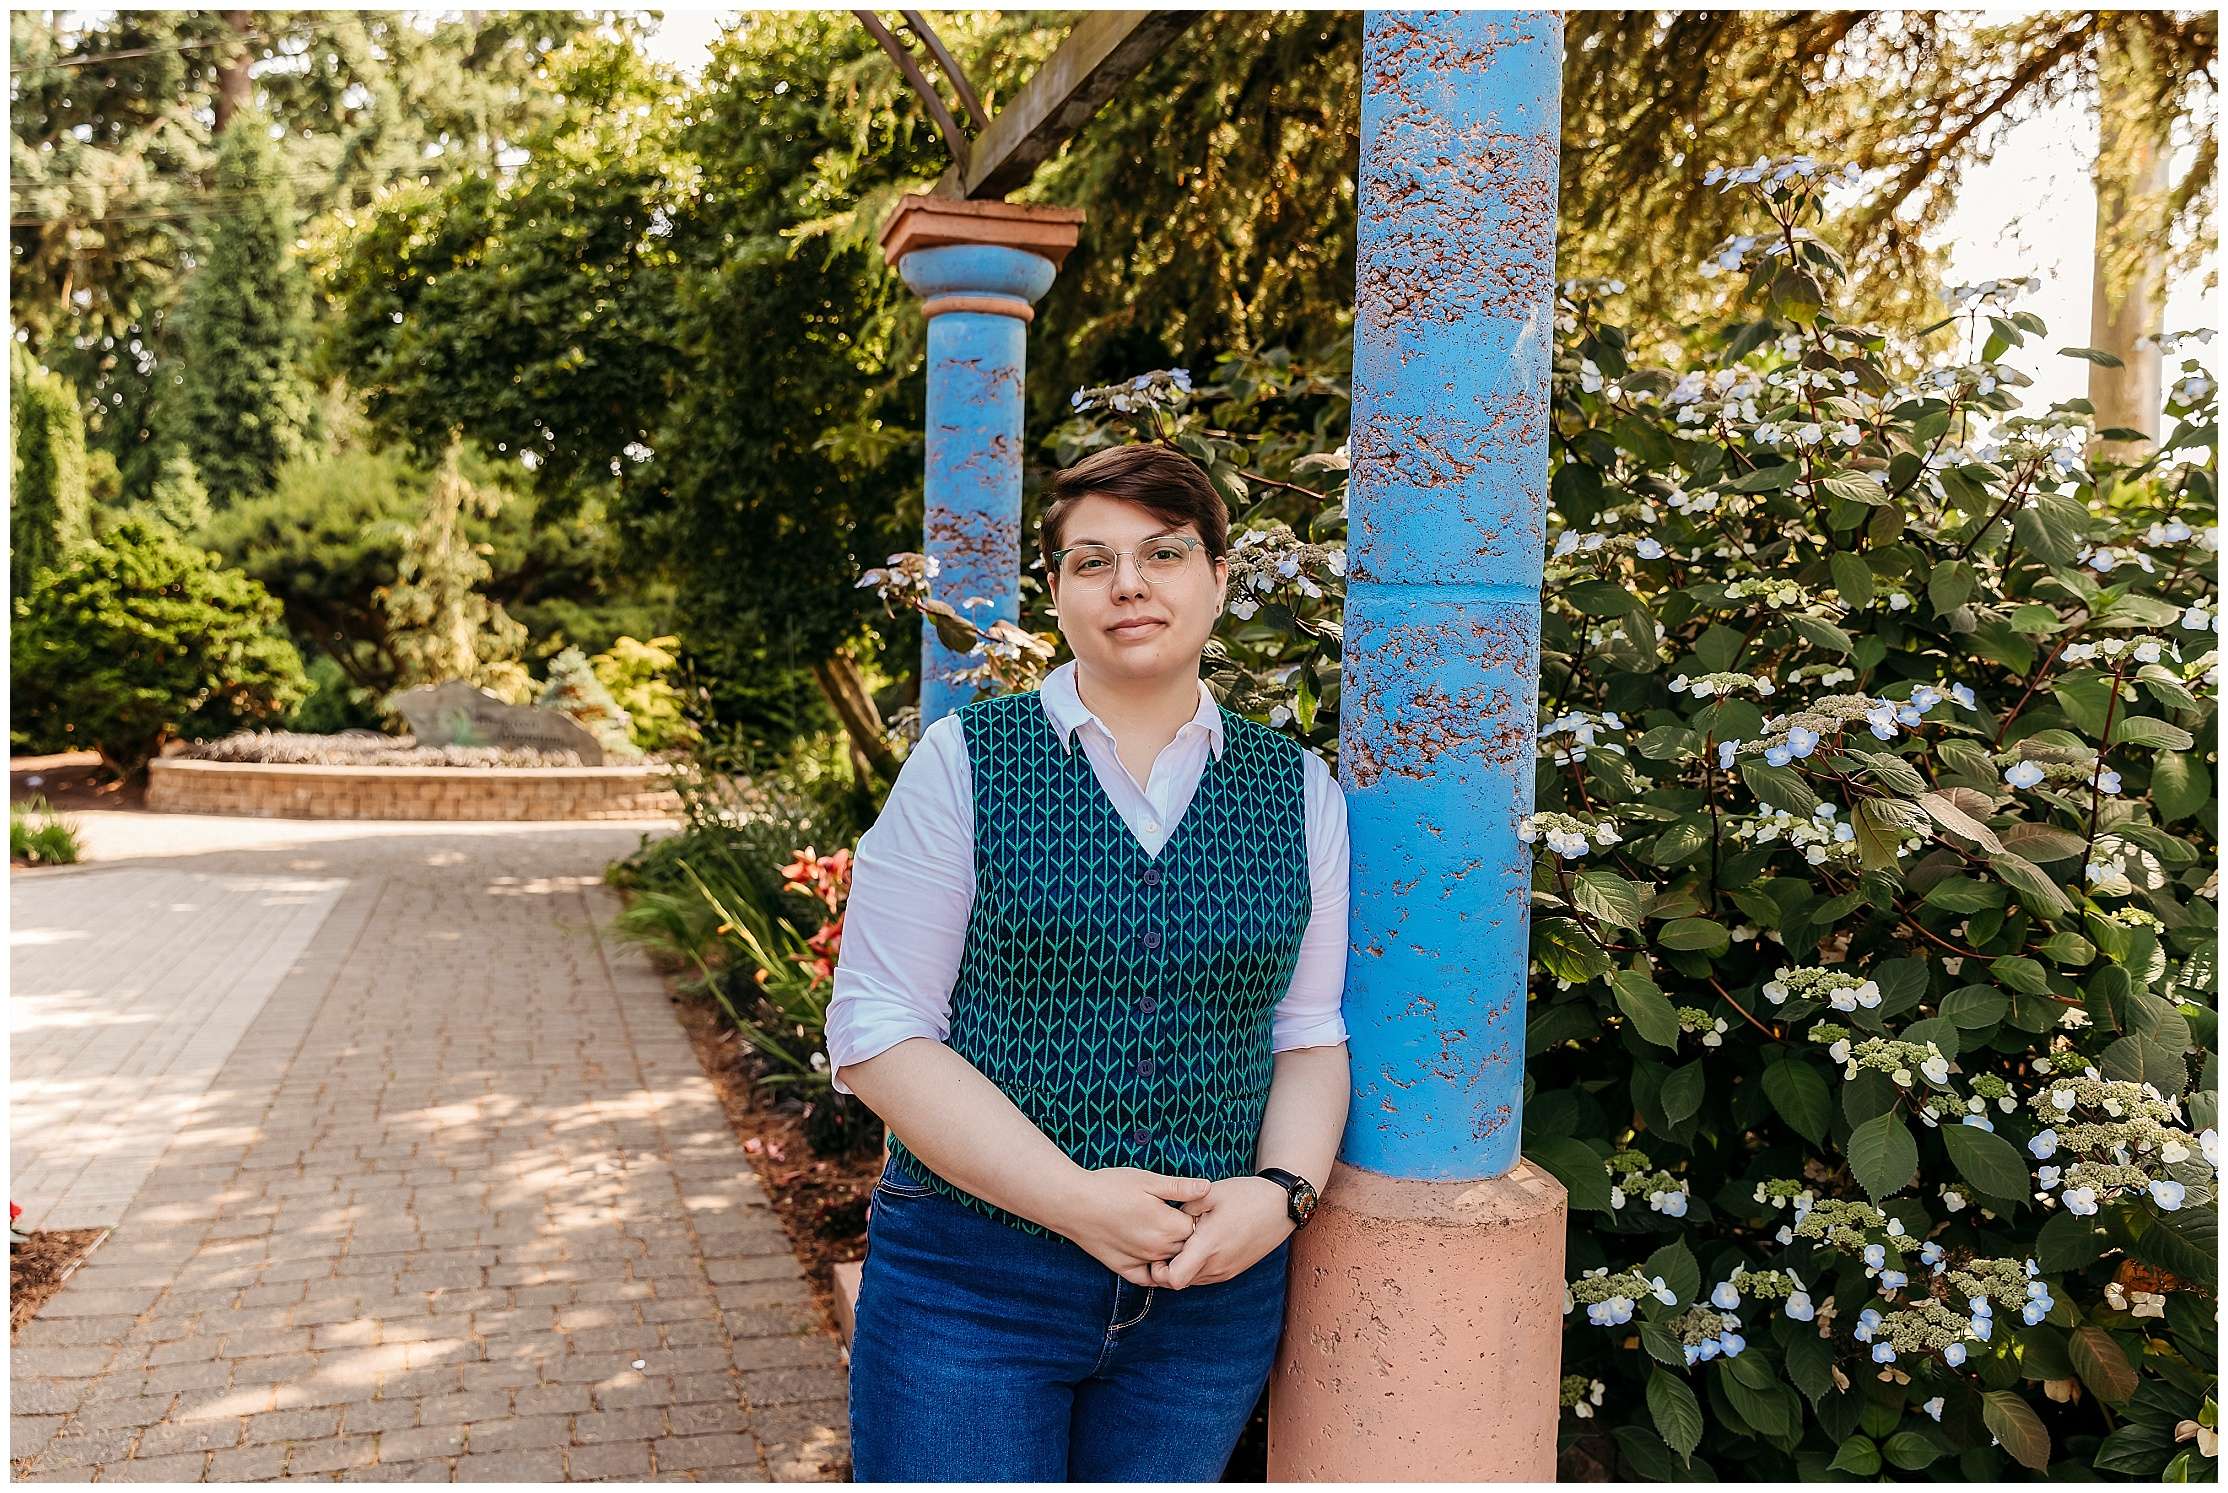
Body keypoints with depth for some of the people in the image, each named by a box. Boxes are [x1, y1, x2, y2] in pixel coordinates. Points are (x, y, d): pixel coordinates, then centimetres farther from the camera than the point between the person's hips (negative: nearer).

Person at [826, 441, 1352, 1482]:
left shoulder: (1297, 791, 5)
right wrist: (1074, 1199, -16)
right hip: (969, 1288, -2)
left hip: (1214, 1295, 3)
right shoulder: (966, 763, -4)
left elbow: (1311, 1033, 7)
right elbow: (878, 1032, -9)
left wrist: (1282, 1190, -11)